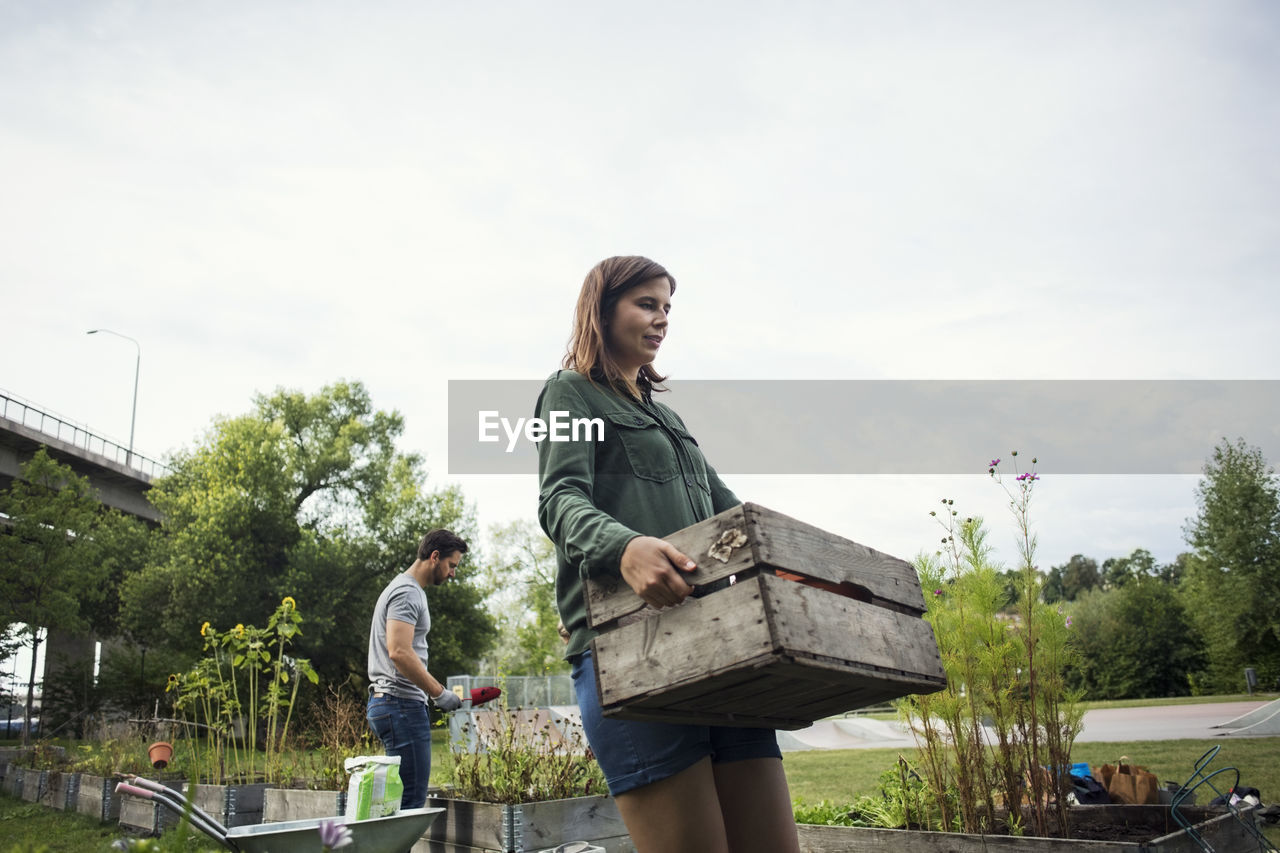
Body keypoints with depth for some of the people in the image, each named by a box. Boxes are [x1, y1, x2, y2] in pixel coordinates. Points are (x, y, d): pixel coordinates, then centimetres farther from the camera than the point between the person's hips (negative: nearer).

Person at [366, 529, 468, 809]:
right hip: (402, 704, -11)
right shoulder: (407, 592, -11)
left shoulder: (407, 589, 22)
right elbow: (399, 652, -23)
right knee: (411, 799, -10)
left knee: (407, 795, 10)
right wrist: (439, 692, -17)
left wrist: (433, 691, 20)